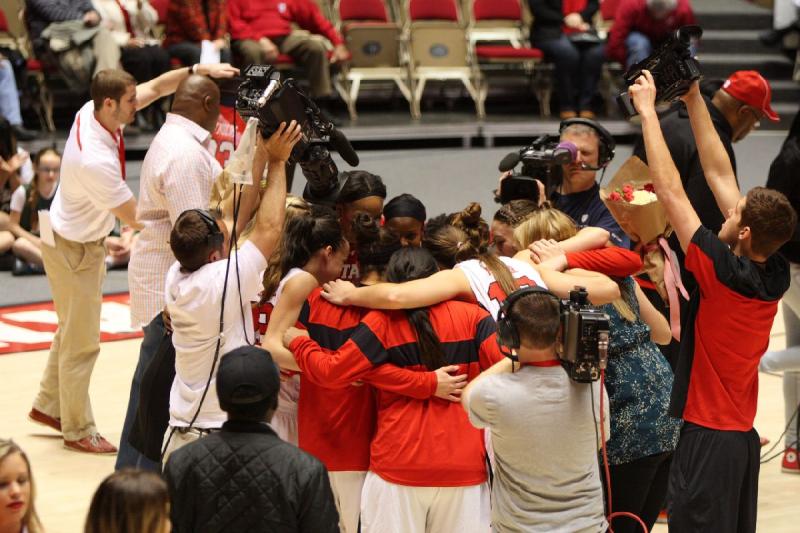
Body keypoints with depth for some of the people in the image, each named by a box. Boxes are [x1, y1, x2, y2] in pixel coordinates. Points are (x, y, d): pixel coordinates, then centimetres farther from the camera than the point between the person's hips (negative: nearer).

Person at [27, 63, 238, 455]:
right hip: (74, 249, -9)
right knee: (82, 342, 6)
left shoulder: (93, 111, -14)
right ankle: (77, 430, 21)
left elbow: (155, 88, -4)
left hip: (81, 239, 9)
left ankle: (48, 405, 39)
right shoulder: (96, 160, -37)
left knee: (72, 330, 24)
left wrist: (198, 69, -18)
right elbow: (136, 218, -28)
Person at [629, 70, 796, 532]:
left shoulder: (725, 272, -19)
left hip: (708, 437, -8)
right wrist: (694, 99, 10)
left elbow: (671, 192, -17)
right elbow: (720, 176, 6)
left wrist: (648, 111, -9)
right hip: (745, 436, 8)